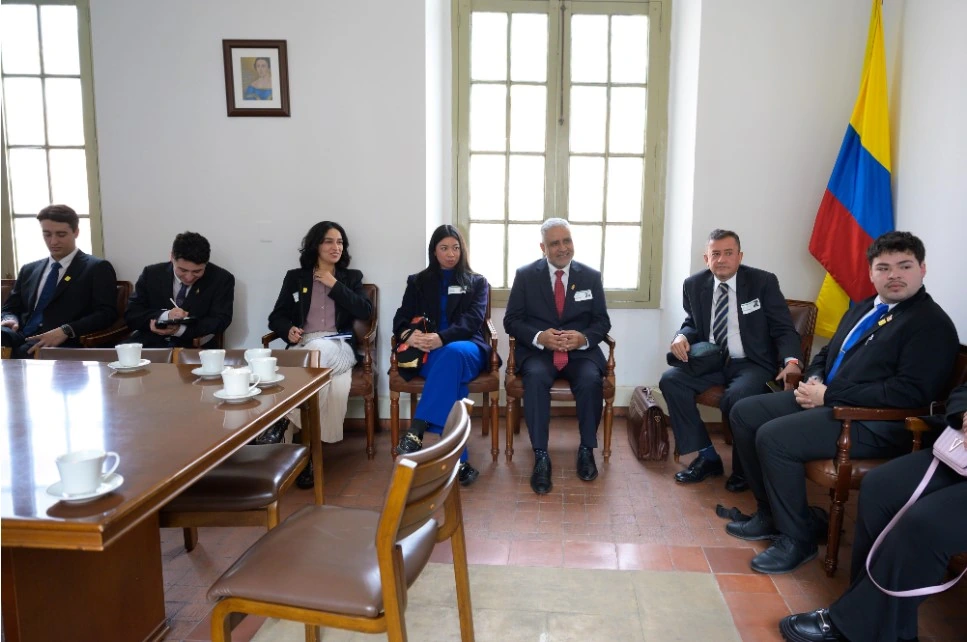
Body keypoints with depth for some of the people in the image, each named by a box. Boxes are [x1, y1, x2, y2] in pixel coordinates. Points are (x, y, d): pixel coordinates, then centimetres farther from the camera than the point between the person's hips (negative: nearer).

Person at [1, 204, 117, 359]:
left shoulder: (97, 268, 6)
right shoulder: (29, 270, 25)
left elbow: (106, 314, -6)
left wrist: (65, 331, -20)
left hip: (62, 346, -4)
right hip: (21, 341, 4)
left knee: (23, 353, -37)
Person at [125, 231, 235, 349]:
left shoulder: (222, 279, -3)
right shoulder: (151, 274, 3)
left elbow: (220, 321, -7)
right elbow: (130, 315, 1)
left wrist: (179, 329, -20)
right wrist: (165, 316, -17)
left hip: (195, 349, -2)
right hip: (151, 346, 2)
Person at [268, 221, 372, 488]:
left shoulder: (352, 277, 18)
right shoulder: (295, 277, 18)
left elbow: (365, 311, 1)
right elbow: (276, 317, 15)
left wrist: (334, 285, 0)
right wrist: (288, 330, -9)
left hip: (339, 347, 0)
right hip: (303, 346, 0)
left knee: (320, 352, -39)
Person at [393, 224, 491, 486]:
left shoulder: (477, 282, 16)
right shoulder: (418, 281, 20)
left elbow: (472, 320, -3)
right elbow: (401, 318, 7)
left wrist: (442, 338, -24)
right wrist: (409, 334, -21)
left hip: (466, 348, 0)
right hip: (429, 353, 0)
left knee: (453, 353, -41)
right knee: (451, 370, -39)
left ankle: (416, 431, -48)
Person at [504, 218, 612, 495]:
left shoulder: (591, 276, 8)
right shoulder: (525, 275, 4)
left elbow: (602, 322, 7)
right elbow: (511, 320, 1)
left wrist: (583, 338, -16)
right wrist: (539, 337, -19)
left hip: (581, 350, 1)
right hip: (538, 350, -1)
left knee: (591, 380, -30)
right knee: (535, 378, -34)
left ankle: (587, 449, -11)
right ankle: (541, 456, -28)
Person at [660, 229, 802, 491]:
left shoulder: (763, 281, -5)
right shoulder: (694, 284, 4)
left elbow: (784, 328, -6)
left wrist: (792, 361, -27)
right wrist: (682, 336, -9)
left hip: (752, 364, -4)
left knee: (737, 397, -35)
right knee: (670, 379, -21)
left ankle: (743, 467, -6)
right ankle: (707, 456, -8)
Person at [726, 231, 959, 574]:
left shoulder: (932, 324, -9)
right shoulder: (862, 310, 18)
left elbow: (910, 393, -20)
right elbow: (827, 354, 27)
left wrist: (829, 396, -19)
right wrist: (814, 380, 2)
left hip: (874, 422, -9)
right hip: (826, 400, 10)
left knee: (772, 437, -26)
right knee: (744, 412, 1)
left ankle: (798, 539, -7)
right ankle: (771, 512, 11)